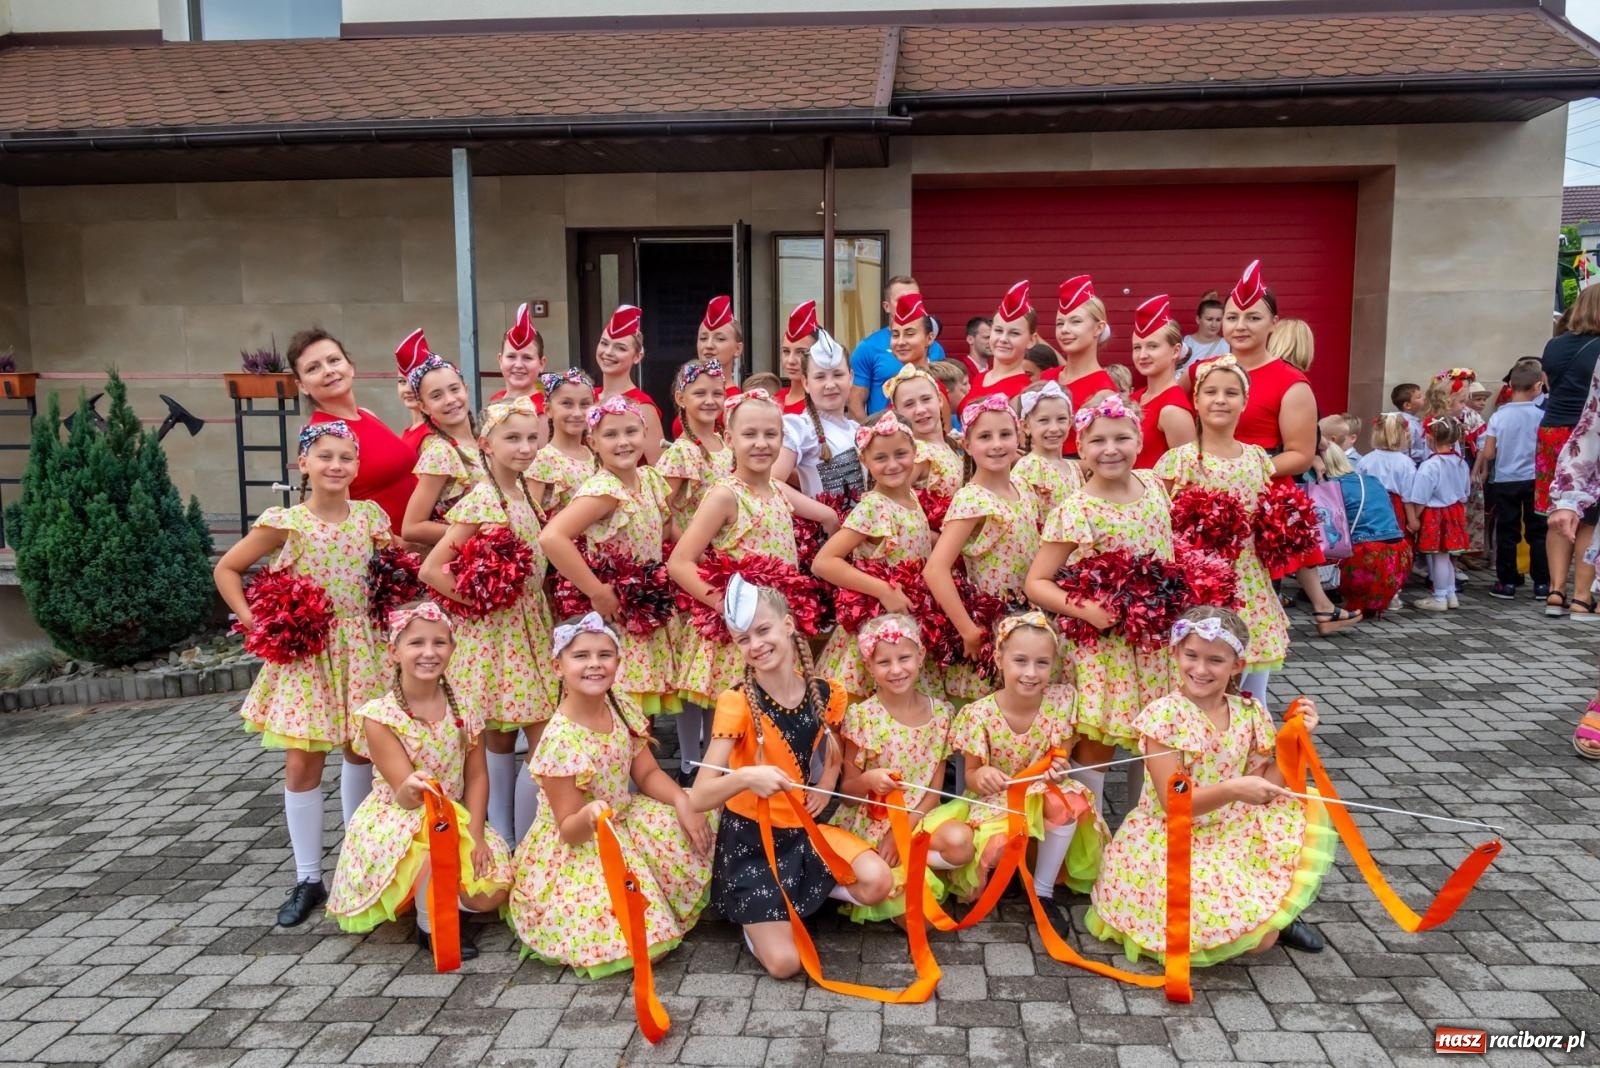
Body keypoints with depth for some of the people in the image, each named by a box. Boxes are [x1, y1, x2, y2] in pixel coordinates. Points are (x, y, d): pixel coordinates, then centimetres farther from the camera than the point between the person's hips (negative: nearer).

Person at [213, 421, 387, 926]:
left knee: (361, 751, 14)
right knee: (302, 763, 0)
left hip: (361, 648, 2)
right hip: (304, 652, -2)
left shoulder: (372, 516, 0)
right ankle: (308, 878, 13)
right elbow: (226, 569, 1)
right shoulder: (285, 522, -7)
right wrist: (252, 621, -8)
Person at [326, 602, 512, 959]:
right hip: (395, 822, -4)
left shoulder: (464, 710, -6)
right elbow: (403, 794, -23)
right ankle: (431, 925, -11)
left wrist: (475, 834, -15)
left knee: (492, 894, -11)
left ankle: (429, 892, 21)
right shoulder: (379, 716, -18)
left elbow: (477, 776, -3)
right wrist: (411, 792, -49)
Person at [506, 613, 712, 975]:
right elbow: (569, 830, -21)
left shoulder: (623, 710, -6)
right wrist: (589, 817, -44)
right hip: (575, 852, -7)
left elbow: (648, 773, 1)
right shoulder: (560, 740, -27)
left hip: (622, 825, 8)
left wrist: (683, 803, -17)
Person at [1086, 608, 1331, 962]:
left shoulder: (1249, 714, -1)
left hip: (1232, 836, 6)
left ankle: (1273, 909, 9)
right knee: (1260, 938, -19)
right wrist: (1232, 790, -35)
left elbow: (1265, 789, -2)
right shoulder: (1165, 716, -18)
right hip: (1172, 843, -6)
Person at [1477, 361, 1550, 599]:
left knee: (1506, 533, 7)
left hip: (1504, 480, 1)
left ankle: (1507, 582, 10)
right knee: (1538, 532, 8)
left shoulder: (1498, 416, -5)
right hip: (1534, 479, 0)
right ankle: (1542, 583, 12)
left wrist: (1484, 471, 12)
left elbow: (1488, 453, -6)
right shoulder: (1541, 415, -8)